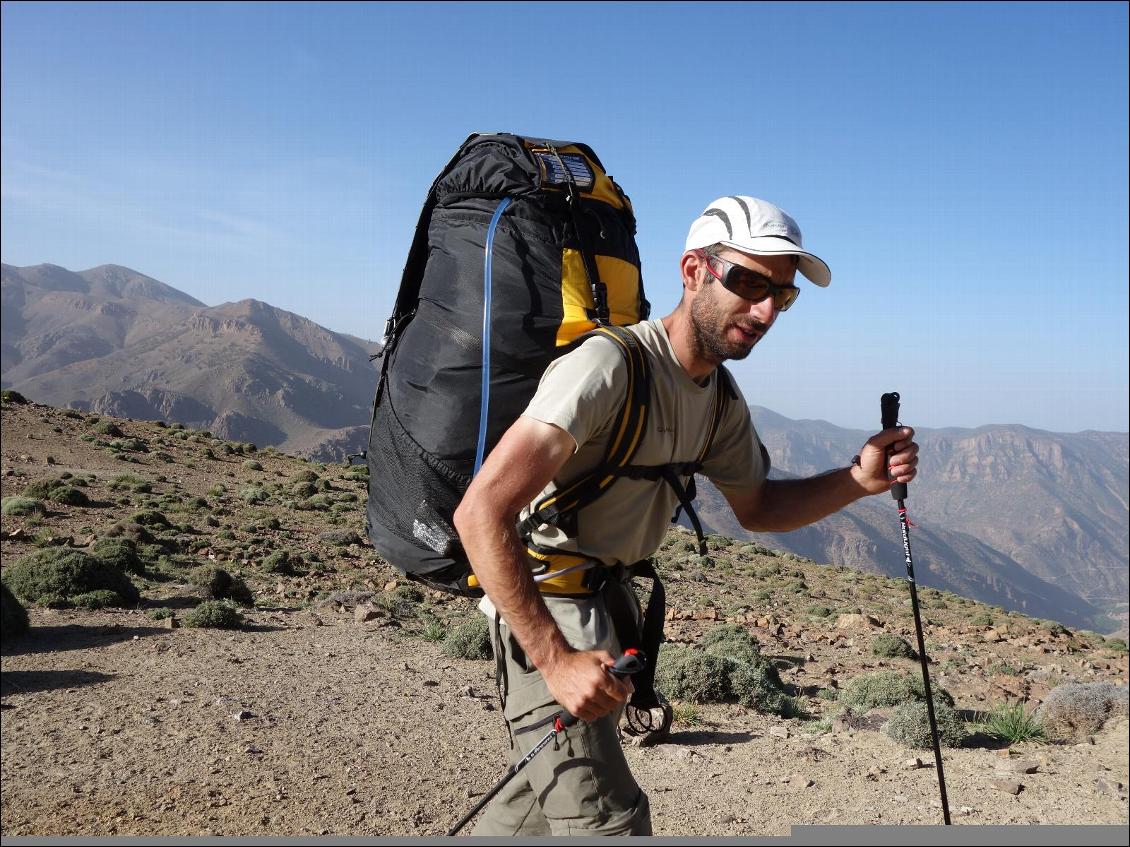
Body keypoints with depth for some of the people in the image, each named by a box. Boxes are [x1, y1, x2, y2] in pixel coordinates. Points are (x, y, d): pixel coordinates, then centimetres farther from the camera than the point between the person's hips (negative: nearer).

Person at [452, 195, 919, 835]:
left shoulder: (721, 399, 2)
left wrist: (859, 481, -2)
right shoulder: (610, 365, -27)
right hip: (544, 606, -9)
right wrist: (555, 660, -33)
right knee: (606, 822, -13)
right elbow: (481, 512, -32)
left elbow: (756, 507, 15)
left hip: (608, 599, 9)